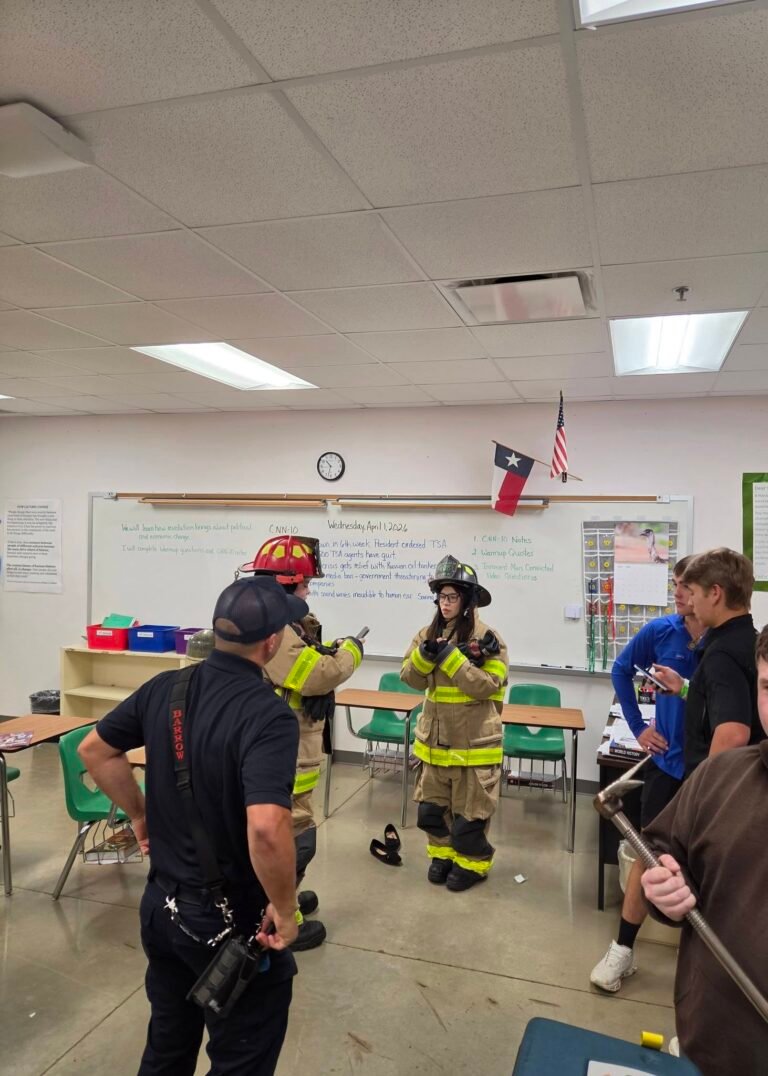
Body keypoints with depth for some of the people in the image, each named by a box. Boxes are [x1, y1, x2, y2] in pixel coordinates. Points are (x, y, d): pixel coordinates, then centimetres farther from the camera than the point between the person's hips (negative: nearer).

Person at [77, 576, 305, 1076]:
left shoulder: (163, 688, -5)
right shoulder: (268, 714, -27)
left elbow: (95, 750, 8)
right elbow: (266, 829, -38)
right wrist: (285, 909, -22)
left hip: (160, 903, 7)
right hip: (232, 920, -6)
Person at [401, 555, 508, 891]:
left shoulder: (485, 637, -13)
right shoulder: (428, 633, 3)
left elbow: (485, 685, -21)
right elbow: (412, 678, 0)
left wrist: (449, 656, -25)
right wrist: (425, 655, -20)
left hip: (473, 741, -5)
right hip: (435, 737, 6)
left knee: (469, 811, 7)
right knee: (431, 807, 17)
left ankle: (473, 863, 31)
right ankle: (443, 853, 40)